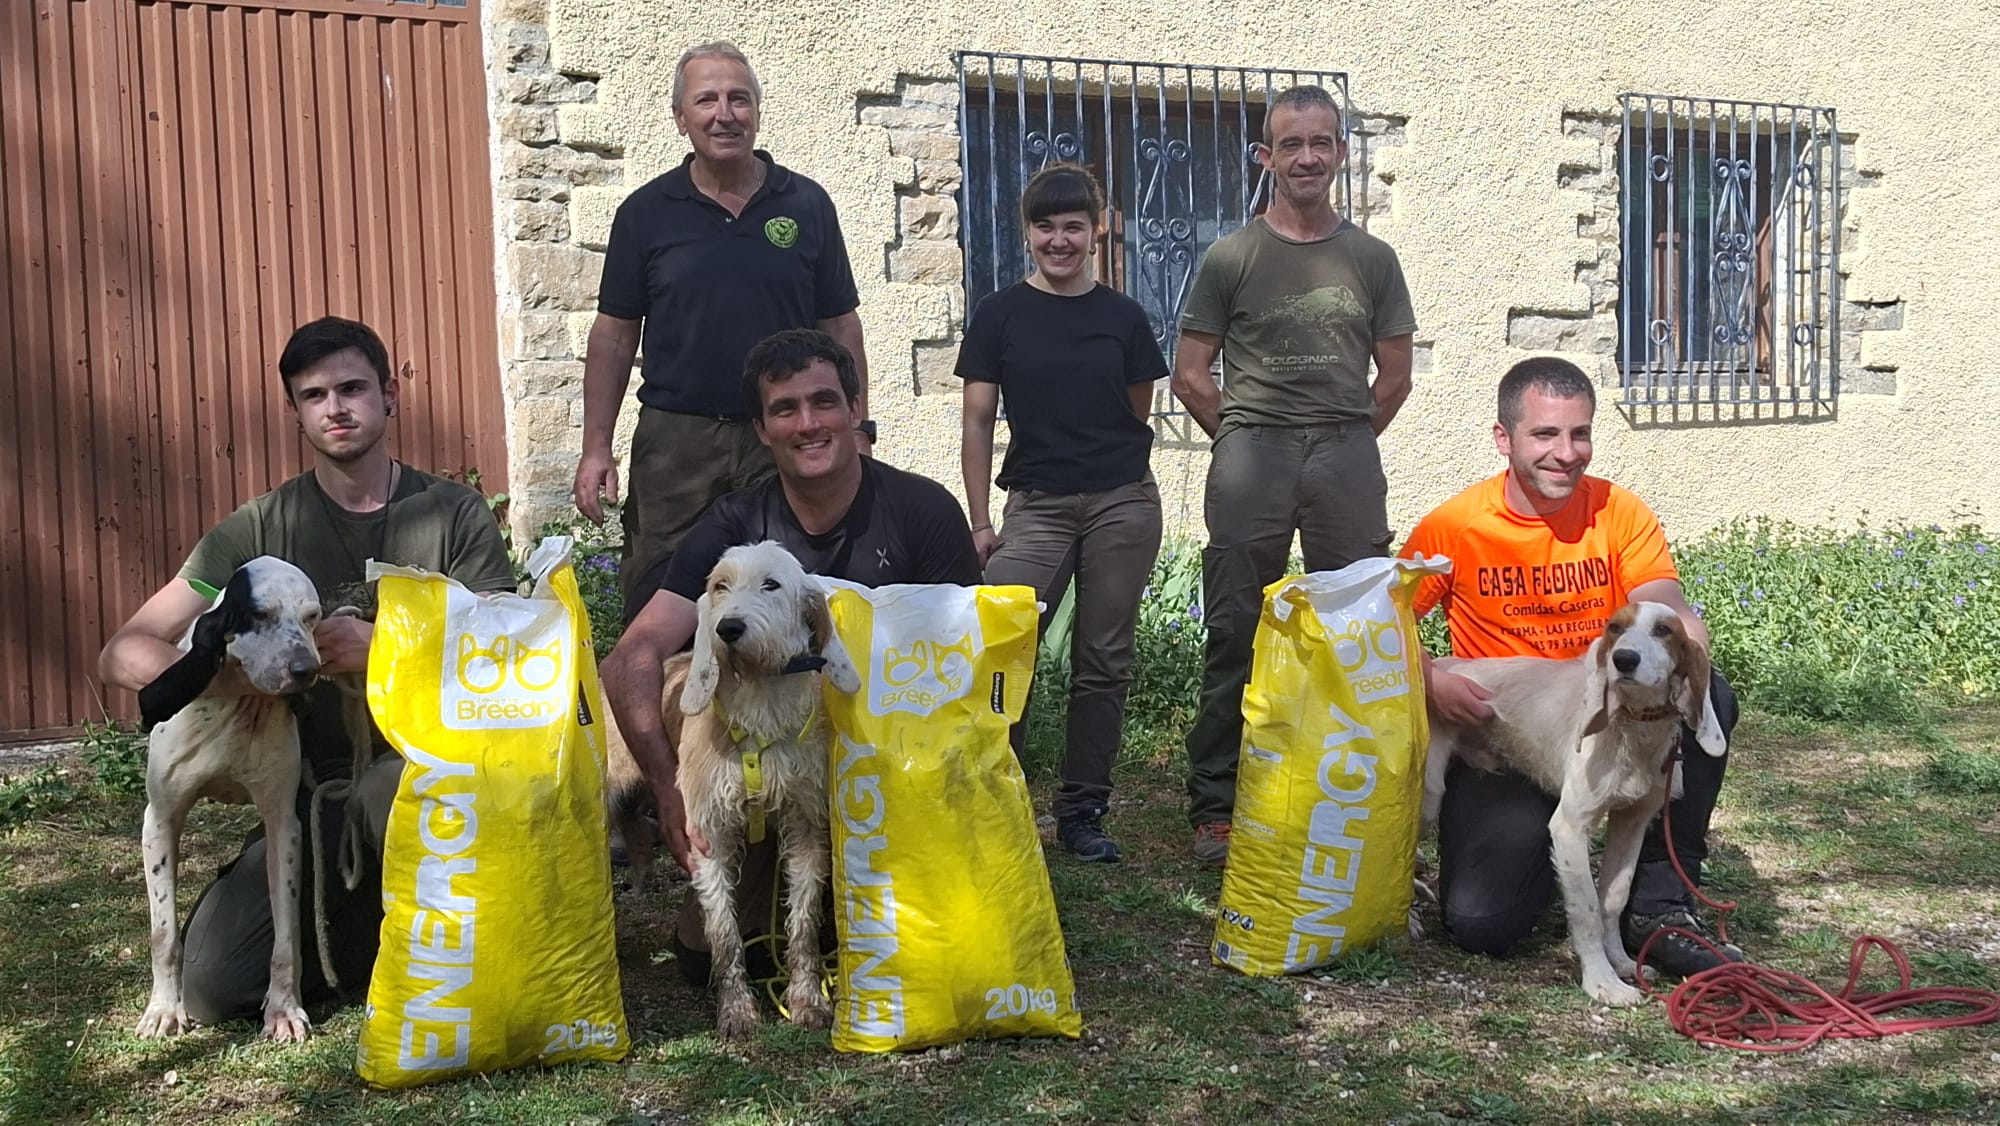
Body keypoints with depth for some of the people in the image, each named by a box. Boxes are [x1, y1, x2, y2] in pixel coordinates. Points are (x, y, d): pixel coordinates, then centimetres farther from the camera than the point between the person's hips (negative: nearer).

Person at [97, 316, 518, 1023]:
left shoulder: (454, 514, 1)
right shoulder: (259, 531, 3)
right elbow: (122, 655, -2)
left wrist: (381, 647, -22)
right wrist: (219, 676, -24)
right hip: (317, 797, 2)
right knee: (211, 983, -15)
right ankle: (400, 935, 12)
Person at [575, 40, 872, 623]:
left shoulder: (807, 205, 5)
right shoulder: (645, 212, 5)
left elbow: (841, 328, 8)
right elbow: (614, 334, 6)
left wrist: (857, 432, 1)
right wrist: (596, 447, 0)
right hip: (674, 438, 0)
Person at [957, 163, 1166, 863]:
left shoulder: (1122, 316, 6)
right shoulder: (1000, 314, 3)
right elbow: (978, 423, 3)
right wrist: (980, 523, -1)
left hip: (1123, 504, 2)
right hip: (1037, 507, -1)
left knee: (1104, 662, 4)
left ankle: (1082, 812, 15)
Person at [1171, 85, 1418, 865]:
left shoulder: (1371, 259, 11)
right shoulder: (1231, 258, 5)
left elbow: (1394, 376, 15)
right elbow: (1190, 375, 5)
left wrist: (1345, 444, 10)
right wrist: (1244, 443, 5)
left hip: (1348, 456, 2)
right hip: (1250, 456, -2)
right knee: (1235, 635, -1)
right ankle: (1215, 807, 6)